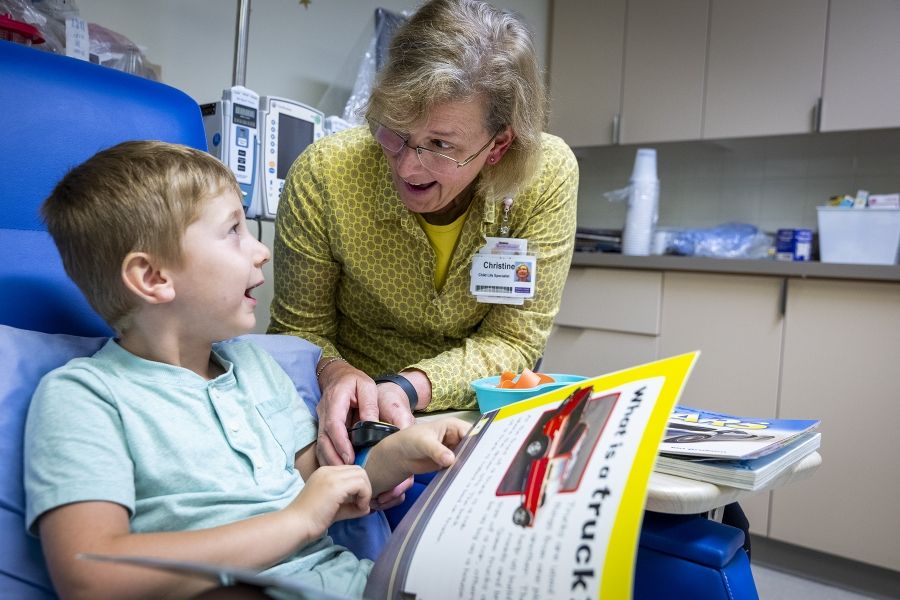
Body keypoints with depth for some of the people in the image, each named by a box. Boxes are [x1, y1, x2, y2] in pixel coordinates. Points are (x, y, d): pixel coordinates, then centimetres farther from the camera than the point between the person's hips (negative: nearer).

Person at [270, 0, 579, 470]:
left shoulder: (548, 174, -18)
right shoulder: (323, 175, -20)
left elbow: (513, 341, -13)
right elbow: (299, 331, -7)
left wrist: (408, 388, -29)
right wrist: (337, 375, -30)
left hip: (480, 418, 2)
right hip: (353, 419, -1)